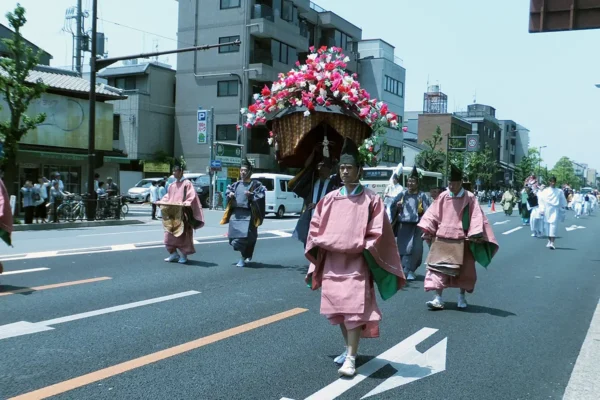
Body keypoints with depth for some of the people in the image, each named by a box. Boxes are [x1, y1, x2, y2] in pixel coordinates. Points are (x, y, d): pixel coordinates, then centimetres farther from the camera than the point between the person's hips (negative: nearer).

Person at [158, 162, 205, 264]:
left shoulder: (187, 183, -6)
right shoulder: (172, 185, 15)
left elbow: (192, 197, -13)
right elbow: (167, 197, 22)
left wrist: (186, 203, -28)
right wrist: (160, 202, 6)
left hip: (182, 213, -6)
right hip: (171, 213, 6)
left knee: (183, 234, 0)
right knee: (169, 235, 4)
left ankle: (183, 255, 11)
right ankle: (173, 254, 16)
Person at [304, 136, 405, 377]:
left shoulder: (370, 199, -3)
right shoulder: (330, 199, 7)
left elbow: (378, 232, -5)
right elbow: (316, 227, 11)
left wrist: (359, 247, -14)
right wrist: (324, 243, -5)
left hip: (357, 262, -4)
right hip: (332, 262, 5)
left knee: (354, 308, -11)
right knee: (338, 307, 11)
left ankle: (351, 358, -8)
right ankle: (349, 348, 28)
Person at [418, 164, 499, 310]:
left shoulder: (470, 198, -5)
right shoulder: (443, 197, 3)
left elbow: (476, 217, -8)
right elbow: (433, 214, 4)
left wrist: (475, 234, -19)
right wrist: (426, 230, -5)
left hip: (462, 241, -1)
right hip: (442, 239, 2)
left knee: (463, 270, 10)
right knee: (439, 267, -5)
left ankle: (462, 296, 29)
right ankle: (438, 298, -4)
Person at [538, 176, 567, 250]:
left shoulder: (559, 192, 2)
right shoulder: (545, 191, 6)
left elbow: (563, 203, 6)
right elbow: (541, 201, 5)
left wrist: (563, 212, 4)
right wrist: (541, 210, -2)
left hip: (555, 211, -3)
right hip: (547, 211, 3)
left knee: (554, 225, -13)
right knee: (548, 226, 10)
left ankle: (552, 243, -20)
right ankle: (549, 241, 25)